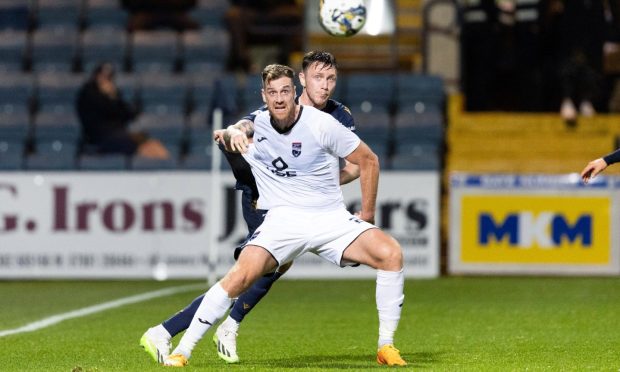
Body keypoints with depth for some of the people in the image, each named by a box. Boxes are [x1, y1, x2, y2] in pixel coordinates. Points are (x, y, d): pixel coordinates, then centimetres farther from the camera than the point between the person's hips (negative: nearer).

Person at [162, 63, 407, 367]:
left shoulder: (321, 124, -7)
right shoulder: (257, 124, 2)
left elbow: (368, 160, 3)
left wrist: (367, 213, 4)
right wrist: (232, 134, -1)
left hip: (331, 218, 0)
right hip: (283, 220, 0)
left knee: (391, 253, -24)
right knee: (241, 275, -25)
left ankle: (386, 347, -12)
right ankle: (180, 352, -17)